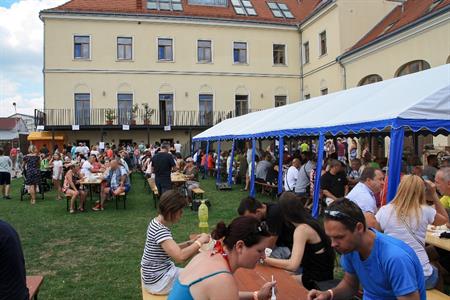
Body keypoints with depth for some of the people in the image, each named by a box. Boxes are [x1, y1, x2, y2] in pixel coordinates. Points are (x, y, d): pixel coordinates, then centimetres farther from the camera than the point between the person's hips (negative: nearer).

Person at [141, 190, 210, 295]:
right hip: (157, 281, -9)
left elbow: (172, 249, 10)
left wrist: (191, 243, -2)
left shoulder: (157, 223, 1)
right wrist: (200, 241, -24)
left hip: (161, 271, 9)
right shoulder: (160, 230, -28)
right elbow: (180, 257, -37)